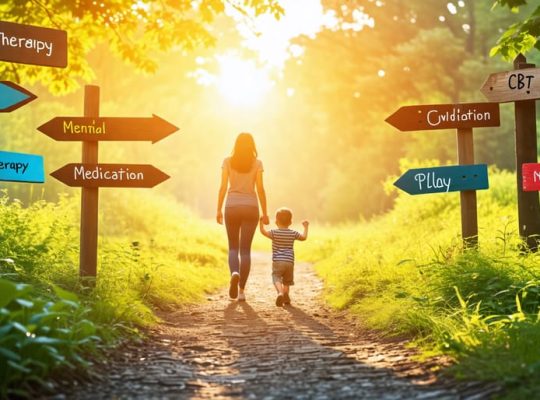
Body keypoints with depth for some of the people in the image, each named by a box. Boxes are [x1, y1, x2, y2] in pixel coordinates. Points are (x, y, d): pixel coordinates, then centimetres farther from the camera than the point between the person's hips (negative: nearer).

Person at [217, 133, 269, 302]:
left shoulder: (228, 162, 2)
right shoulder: (257, 163, 1)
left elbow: (223, 187, -3)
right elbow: (260, 189, -2)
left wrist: (219, 210, 1)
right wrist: (264, 212, 4)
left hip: (232, 207, 0)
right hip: (250, 207, 0)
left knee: (233, 247, 12)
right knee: (245, 249, 4)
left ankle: (234, 273, -19)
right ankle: (241, 290, 1)